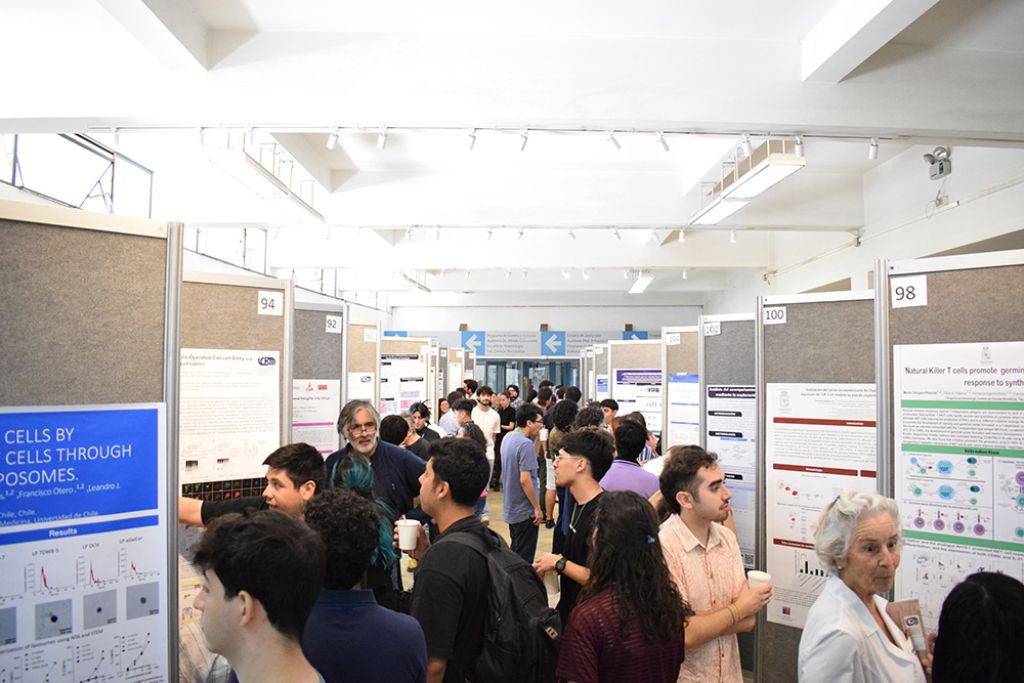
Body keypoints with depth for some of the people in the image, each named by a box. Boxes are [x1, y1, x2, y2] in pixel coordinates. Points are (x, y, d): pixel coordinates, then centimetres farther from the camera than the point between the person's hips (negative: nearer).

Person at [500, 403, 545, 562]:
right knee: (524, 558, 3)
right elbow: (525, 479, -24)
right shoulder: (525, 444, -23)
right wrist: (537, 507, -18)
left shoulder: (508, 438, 6)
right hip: (525, 510, -9)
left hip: (511, 507, 9)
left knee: (514, 553, 22)